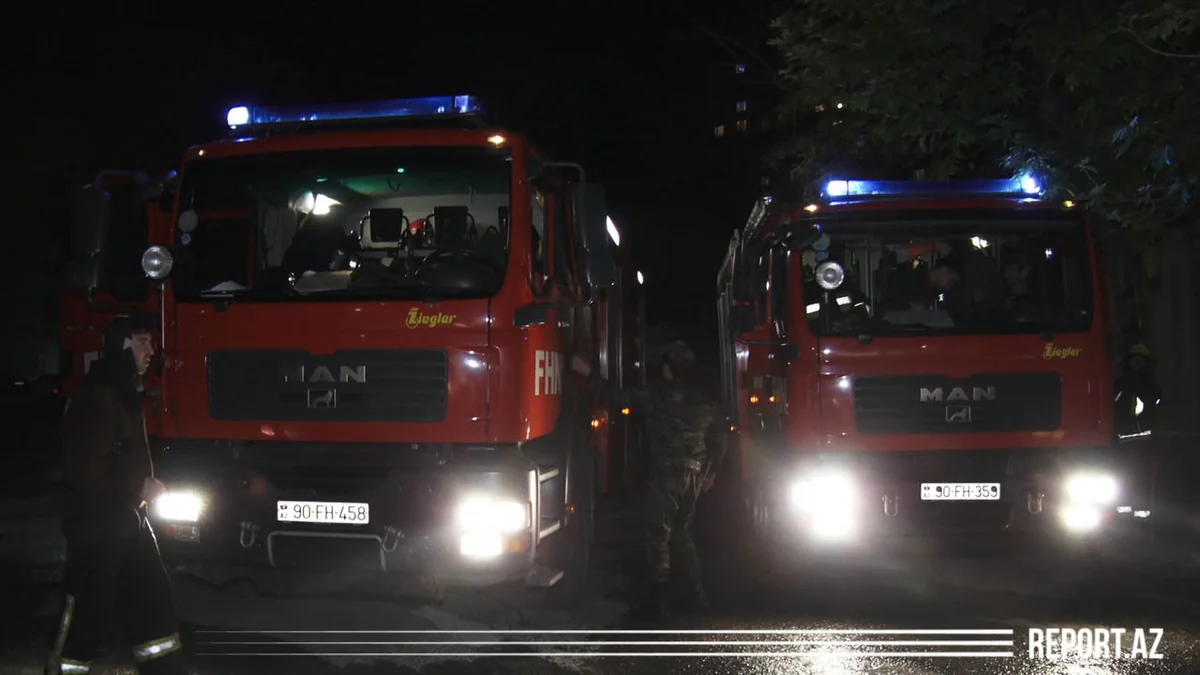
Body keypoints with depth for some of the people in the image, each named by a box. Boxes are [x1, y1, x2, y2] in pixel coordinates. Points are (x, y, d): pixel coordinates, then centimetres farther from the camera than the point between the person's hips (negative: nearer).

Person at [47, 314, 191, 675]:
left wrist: (147, 484, 9)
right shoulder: (96, 396, -19)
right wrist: (141, 486, -16)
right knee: (88, 607, -3)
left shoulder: (125, 394, 13)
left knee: (152, 595, 11)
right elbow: (84, 469, -24)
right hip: (96, 523, -10)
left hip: (126, 517, 10)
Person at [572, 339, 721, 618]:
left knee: (657, 536, 2)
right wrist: (710, 472, 21)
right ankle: (697, 594, 19)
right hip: (694, 476, 6)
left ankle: (659, 599, 4)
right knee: (682, 533, 18)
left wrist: (589, 373, -2)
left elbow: (617, 398, -11)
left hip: (666, 474, -6)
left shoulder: (657, 394, -11)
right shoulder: (703, 399, 6)